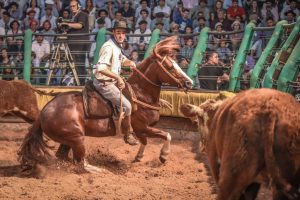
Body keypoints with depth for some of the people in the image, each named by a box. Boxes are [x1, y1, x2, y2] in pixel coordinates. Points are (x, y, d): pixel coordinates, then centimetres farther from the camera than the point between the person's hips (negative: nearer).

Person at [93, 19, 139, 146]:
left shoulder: (117, 46, 9)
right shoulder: (108, 47, -21)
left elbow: (122, 60, 26)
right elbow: (101, 68, -32)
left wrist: (130, 63, 2)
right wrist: (118, 77, -30)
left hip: (112, 82, 10)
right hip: (104, 83, -10)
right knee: (126, 105, -14)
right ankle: (128, 134, 1)